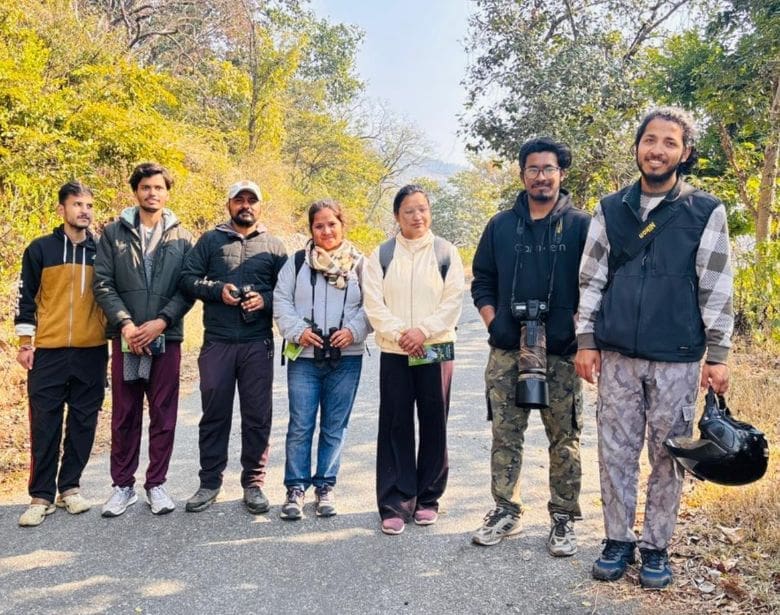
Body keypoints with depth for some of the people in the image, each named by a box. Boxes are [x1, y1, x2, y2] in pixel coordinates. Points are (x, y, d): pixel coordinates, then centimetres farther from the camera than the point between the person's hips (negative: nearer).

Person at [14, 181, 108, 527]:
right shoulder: (40, 249, 2)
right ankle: (41, 496, 11)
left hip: (92, 353, 2)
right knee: (44, 426, 1)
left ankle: (69, 487, 20)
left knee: (83, 423, 7)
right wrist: (25, 343, -1)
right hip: (48, 353, -2)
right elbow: (26, 298, 4)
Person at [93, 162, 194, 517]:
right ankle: (123, 486, 19)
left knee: (164, 416, 5)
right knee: (124, 415, 7)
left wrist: (160, 322, -13)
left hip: (166, 337, 0)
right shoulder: (114, 232, 5)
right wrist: (125, 323, -13)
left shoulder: (182, 238, 6)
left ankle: (156, 484, 18)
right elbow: (102, 284, -1)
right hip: (125, 337, 0)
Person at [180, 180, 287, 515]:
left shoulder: (274, 246, 11)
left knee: (257, 416, 5)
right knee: (214, 414, 7)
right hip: (217, 342, 0)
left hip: (258, 343, 0)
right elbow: (188, 278, 3)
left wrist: (265, 299, -11)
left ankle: (253, 483, 17)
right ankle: (210, 482, 19)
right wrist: (218, 290, -12)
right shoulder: (210, 240, 10)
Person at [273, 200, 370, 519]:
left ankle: (325, 486, 21)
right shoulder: (297, 262, 7)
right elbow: (281, 301, 4)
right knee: (300, 425, 1)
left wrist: (353, 330, -12)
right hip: (304, 356, 0)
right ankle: (295, 488, 14)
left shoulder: (359, 264, 5)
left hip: (346, 358, 0)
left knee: (335, 427, 7)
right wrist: (297, 331, -9)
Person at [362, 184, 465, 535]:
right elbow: (373, 303, -2)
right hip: (394, 352, 0)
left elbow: (453, 300, -3)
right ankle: (395, 504, 6)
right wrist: (399, 334, -15)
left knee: (434, 425, 6)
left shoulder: (446, 252, 4)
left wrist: (423, 330, -15)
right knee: (395, 427, 0)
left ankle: (428, 498, 20)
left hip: (436, 348, 0)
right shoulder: (382, 255, 5)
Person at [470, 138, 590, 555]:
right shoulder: (501, 225, 11)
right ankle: (506, 511, 21)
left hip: (562, 354, -2)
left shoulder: (581, 225, 2)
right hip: (506, 352, 3)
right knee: (505, 435, 8)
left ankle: (563, 520, 17)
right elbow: (482, 281, 14)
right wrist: (493, 324, 2)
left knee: (564, 440, 4)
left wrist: (578, 333, -8)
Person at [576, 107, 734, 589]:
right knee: (616, 453, 8)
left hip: (677, 360, -2)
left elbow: (716, 289, -2)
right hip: (617, 356, 2)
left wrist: (719, 355, -4)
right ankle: (618, 541, 23)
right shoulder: (611, 210, 5)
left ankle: (657, 547, 23)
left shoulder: (706, 212, -1)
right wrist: (586, 341, 1)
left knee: (668, 456, 8)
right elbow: (591, 280, 6)